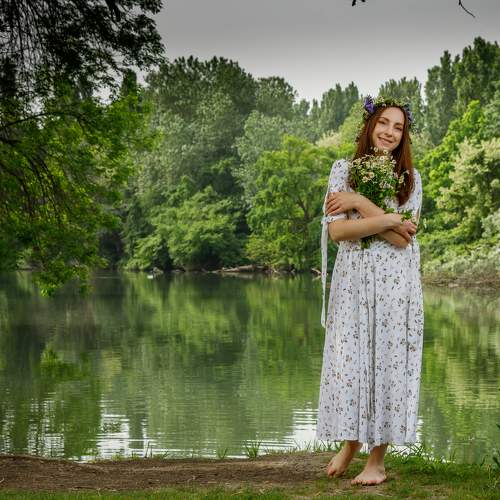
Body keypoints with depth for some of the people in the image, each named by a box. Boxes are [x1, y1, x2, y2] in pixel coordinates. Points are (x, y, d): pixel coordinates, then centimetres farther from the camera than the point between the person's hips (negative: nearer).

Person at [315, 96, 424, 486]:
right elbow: (336, 230, -7)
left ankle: (378, 459, 10)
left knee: (388, 361, 0)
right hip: (353, 278, 1)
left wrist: (358, 202, -12)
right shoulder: (343, 170, 4)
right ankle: (351, 441, 25)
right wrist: (386, 221, -14)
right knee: (348, 360, 2)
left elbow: (404, 237, -9)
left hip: (395, 281, 0)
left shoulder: (411, 178, 4)